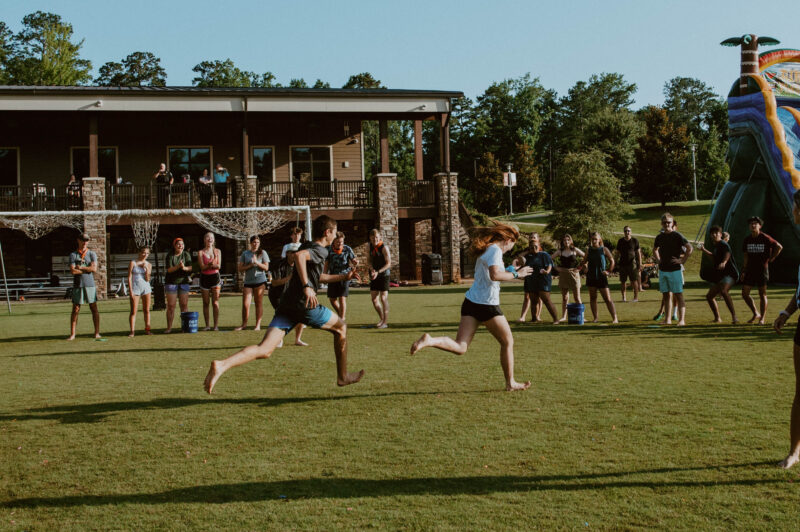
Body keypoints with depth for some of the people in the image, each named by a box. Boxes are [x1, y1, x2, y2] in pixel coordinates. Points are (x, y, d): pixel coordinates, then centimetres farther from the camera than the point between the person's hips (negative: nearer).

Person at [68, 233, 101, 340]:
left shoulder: (92, 254, 9)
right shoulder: (73, 255, 7)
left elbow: (94, 268, -6)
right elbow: (72, 271, -7)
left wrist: (80, 268, -5)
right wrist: (87, 269, -6)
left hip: (90, 284, 0)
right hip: (77, 285, 0)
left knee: (94, 308, 0)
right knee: (75, 310, 0)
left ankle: (97, 333, 4)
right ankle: (72, 334, 2)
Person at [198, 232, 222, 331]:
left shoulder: (217, 251, 6)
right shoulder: (201, 252, 3)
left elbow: (218, 266, -4)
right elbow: (202, 266, -8)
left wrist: (208, 265, -18)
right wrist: (212, 265, -22)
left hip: (215, 277, 0)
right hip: (205, 278, 0)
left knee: (215, 303, -6)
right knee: (206, 303, 4)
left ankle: (216, 325, -4)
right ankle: (207, 325, 10)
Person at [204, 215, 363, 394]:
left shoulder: (307, 246, 27)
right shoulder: (320, 251, -2)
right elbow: (299, 255, -25)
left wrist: (343, 277, 45)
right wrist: (307, 286, -27)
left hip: (286, 305, 7)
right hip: (305, 304, -7)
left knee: (264, 350, -8)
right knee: (340, 328, 19)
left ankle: (222, 365, -30)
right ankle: (343, 376, 28)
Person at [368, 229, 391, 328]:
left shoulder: (384, 247, -11)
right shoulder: (370, 246, 7)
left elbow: (388, 263, -13)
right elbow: (370, 260, 12)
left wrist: (378, 272, -21)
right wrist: (372, 270, -9)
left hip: (383, 275, -6)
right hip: (374, 276, 6)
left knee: (383, 298, -9)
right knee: (374, 299, 6)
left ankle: (385, 322, -5)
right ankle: (382, 319, 23)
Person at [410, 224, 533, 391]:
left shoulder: (485, 249, 18)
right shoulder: (495, 250, -10)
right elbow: (495, 275, -25)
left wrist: (512, 274, 25)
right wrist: (516, 274, -13)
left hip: (470, 302, 8)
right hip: (487, 305, -8)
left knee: (460, 347, -2)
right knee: (507, 342, 13)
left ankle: (429, 340, -26)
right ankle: (510, 383, 21)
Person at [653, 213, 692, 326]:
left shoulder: (677, 236, -7)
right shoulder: (660, 237, 10)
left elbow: (689, 248, -15)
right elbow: (655, 250, 29)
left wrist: (682, 260, -14)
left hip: (675, 270, -6)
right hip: (662, 270, 6)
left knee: (679, 295, -4)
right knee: (666, 295, 10)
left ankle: (682, 319, -4)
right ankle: (667, 319, 15)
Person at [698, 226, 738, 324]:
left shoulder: (723, 244, -10)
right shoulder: (716, 246, 17)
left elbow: (727, 253, -31)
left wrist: (723, 262, -51)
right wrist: (704, 250, 34)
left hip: (729, 273, -10)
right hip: (719, 275, 10)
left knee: (723, 291, -34)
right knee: (709, 296, 10)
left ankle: (734, 316, -35)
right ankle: (717, 318, 23)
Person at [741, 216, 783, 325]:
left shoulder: (765, 238, -8)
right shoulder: (747, 239, 7)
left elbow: (779, 247, -2)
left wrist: (772, 258, -2)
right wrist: (743, 271, 9)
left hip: (762, 269, -5)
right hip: (750, 270, 5)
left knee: (762, 294, 0)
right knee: (745, 293, 0)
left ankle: (762, 318, 8)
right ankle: (756, 314, 17)